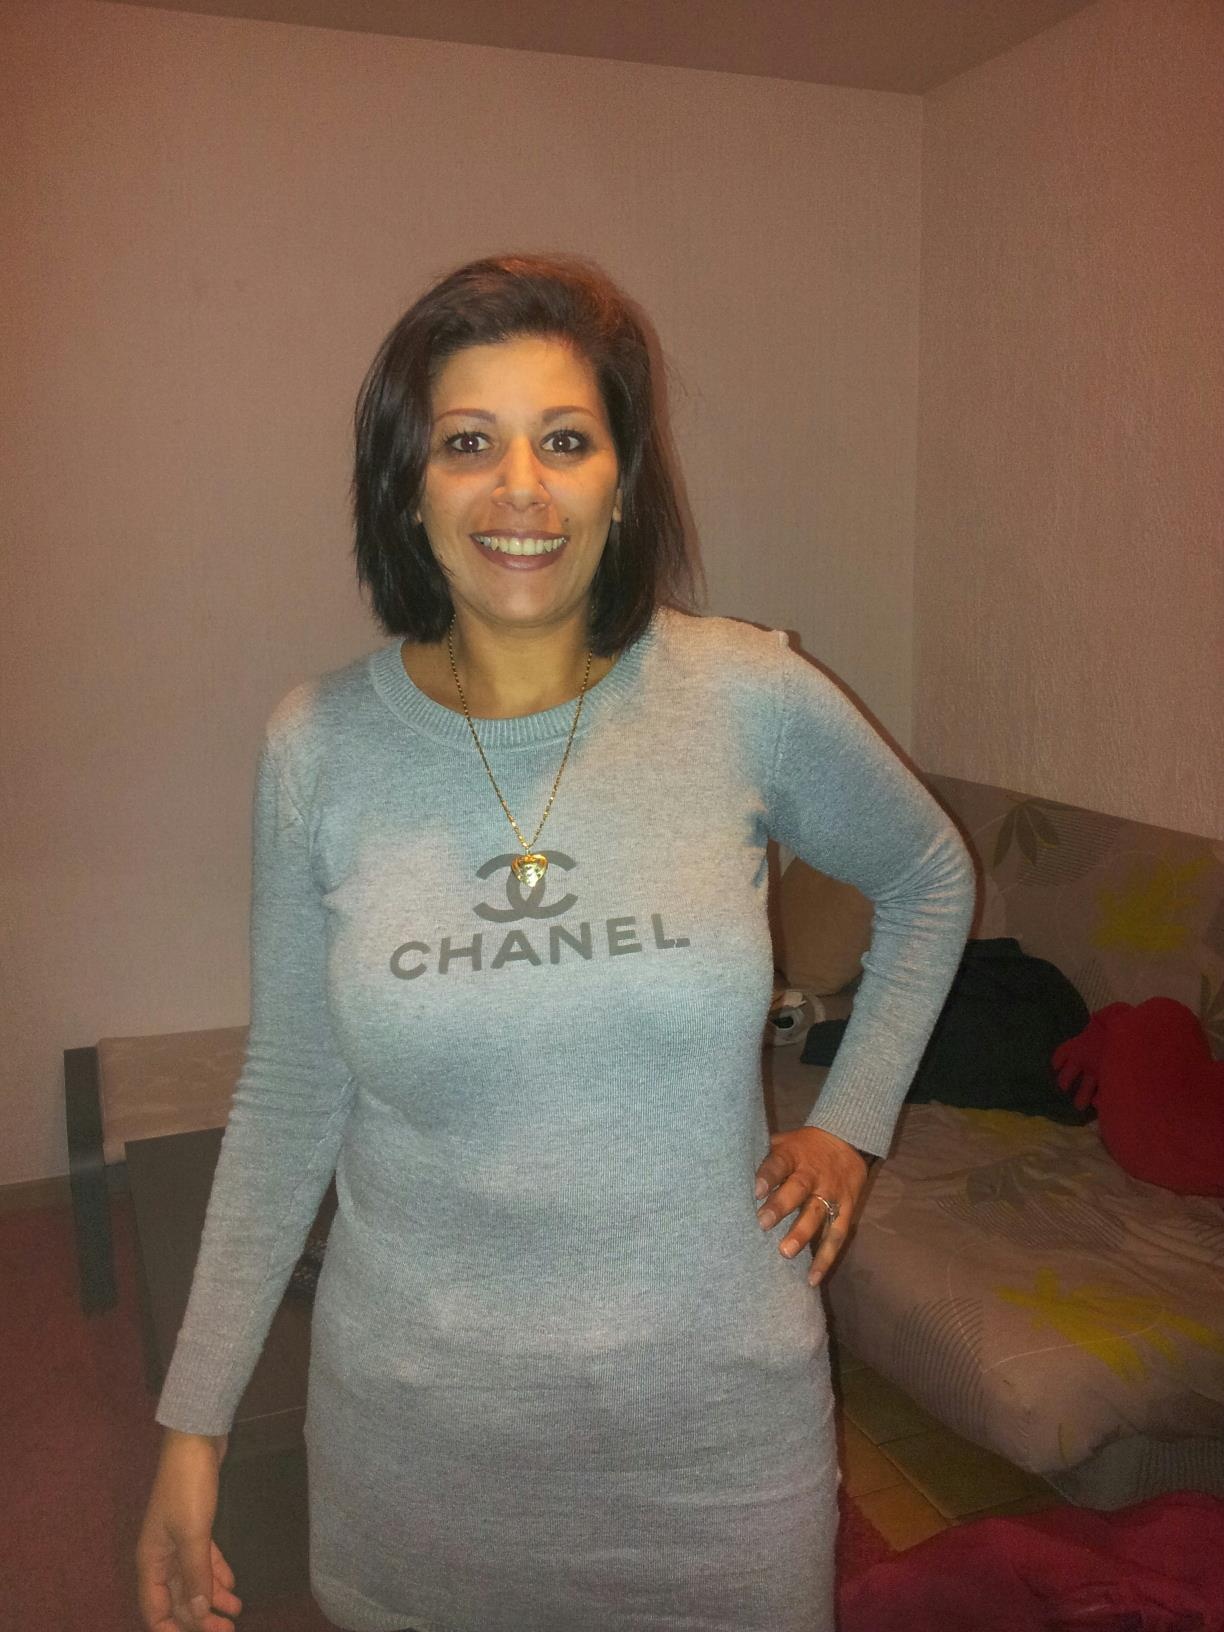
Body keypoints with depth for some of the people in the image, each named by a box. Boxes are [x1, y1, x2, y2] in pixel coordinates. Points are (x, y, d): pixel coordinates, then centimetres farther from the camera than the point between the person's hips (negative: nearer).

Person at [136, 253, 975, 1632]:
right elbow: (286, 1101, 0)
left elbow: (928, 879, 8)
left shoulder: (750, 701, -12)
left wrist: (850, 1119, 2)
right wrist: (193, 1422, 2)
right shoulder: (317, 749, -9)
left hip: (714, 1402, 0)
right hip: (418, 1414, 1)